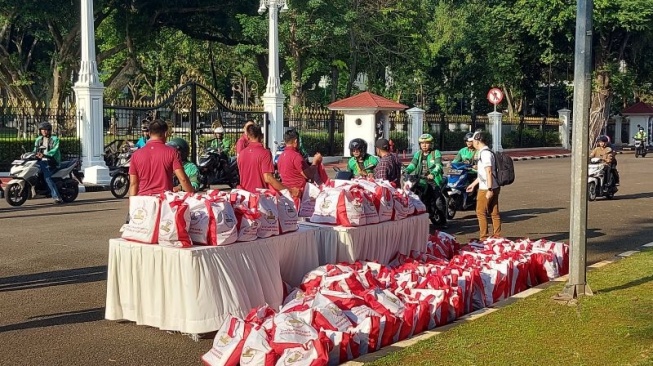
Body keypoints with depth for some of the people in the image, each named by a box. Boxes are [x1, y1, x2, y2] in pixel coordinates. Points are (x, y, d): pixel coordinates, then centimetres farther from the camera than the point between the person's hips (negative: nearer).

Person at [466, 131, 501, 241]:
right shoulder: (486, 152, 17)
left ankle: (484, 237, 1)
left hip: (486, 189, -9)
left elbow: (488, 172, -21)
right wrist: (473, 184, 30)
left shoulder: (485, 153, -15)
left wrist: (489, 189, -24)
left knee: (481, 212, -2)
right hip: (494, 188, 9)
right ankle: (497, 236, 14)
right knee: (494, 212, 10)